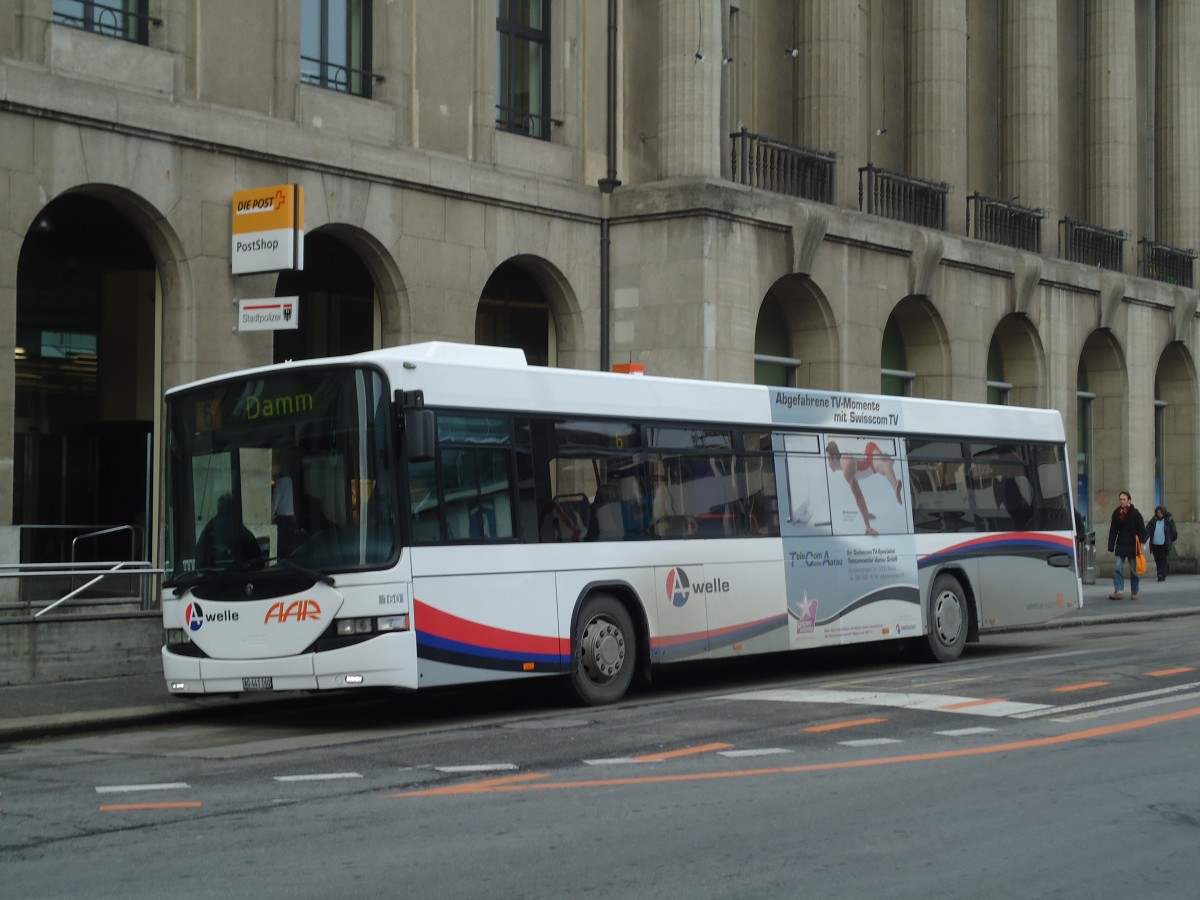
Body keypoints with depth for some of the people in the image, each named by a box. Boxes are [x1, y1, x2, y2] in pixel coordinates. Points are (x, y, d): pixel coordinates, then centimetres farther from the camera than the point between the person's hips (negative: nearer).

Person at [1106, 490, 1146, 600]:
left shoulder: (1135, 513, -6)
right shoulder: (1117, 513, 4)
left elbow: (1142, 530, -4)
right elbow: (1113, 531, 4)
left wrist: (1140, 541, -13)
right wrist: (1111, 546, -1)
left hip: (1132, 546, -3)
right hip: (1121, 545, 3)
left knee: (1133, 570, 5)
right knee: (1118, 568, -9)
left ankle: (1134, 593, 14)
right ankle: (1118, 590, -10)